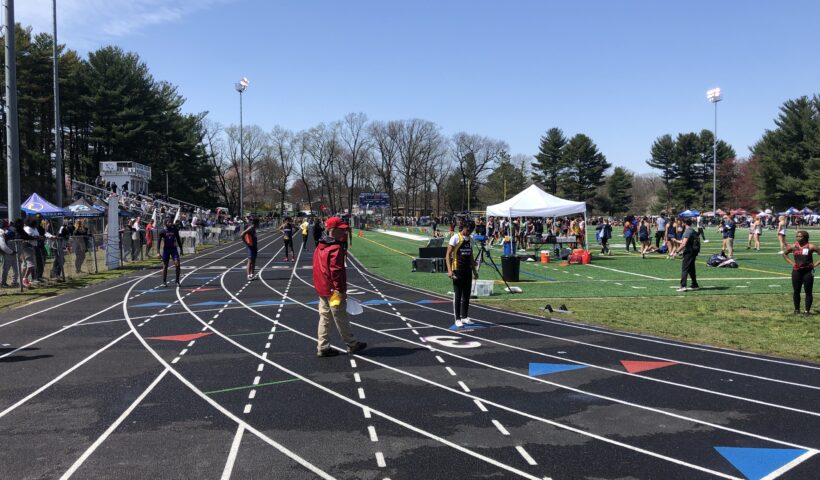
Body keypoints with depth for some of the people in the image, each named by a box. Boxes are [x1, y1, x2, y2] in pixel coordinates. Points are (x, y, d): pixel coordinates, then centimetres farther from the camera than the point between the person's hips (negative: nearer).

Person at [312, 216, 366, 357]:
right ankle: (352, 345, 16)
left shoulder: (320, 246, 10)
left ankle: (322, 347, 14)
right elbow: (336, 271, -23)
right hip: (333, 291, -9)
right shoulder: (336, 248, -19)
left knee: (324, 318, 12)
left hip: (322, 290, 9)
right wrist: (341, 290, -18)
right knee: (341, 319, 3)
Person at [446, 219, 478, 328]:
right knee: (457, 295, -2)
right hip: (457, 270, -7)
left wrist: (474, 270, 19)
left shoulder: (469, 239, 12)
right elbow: (448, 255, -12)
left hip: (467, 271, 7)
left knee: (467, 295, 10)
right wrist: (449, 270, -20)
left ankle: (465, 317, 19)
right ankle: (457, 319, 3)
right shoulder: (455, 238, -8)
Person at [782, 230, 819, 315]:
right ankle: (797, 309, 18)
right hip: (796, 271, 3)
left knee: (808, 292, 2)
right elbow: (784, 253, 18)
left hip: (808, 271, -3)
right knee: (796, 292, 7)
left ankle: (807, 310, 10)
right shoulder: (794, 247, 4)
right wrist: (791, 262, 7)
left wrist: (815, 264, -9)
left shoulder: (811, 247, -6)